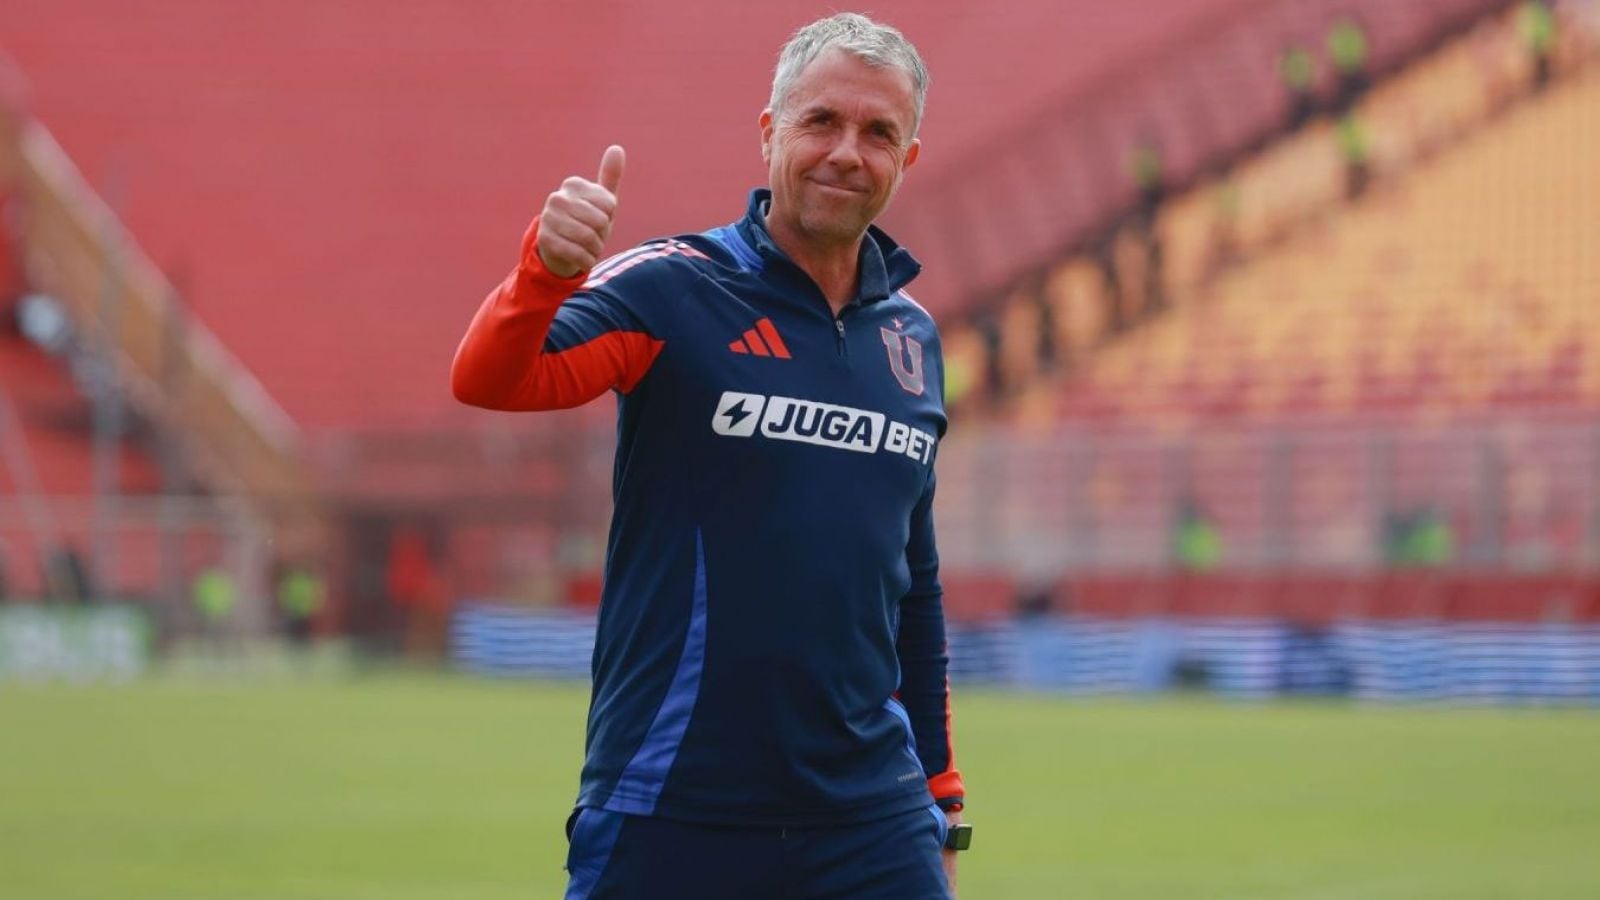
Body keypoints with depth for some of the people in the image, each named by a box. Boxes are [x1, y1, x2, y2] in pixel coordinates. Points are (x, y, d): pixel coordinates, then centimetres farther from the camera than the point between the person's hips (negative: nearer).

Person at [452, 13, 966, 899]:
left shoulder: (912, 338, 12)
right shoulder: (671, 291, -4)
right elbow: (487, 381, -20)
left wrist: (938, 802, 21)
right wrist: (546, 268, -40)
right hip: (669, 817, -4)